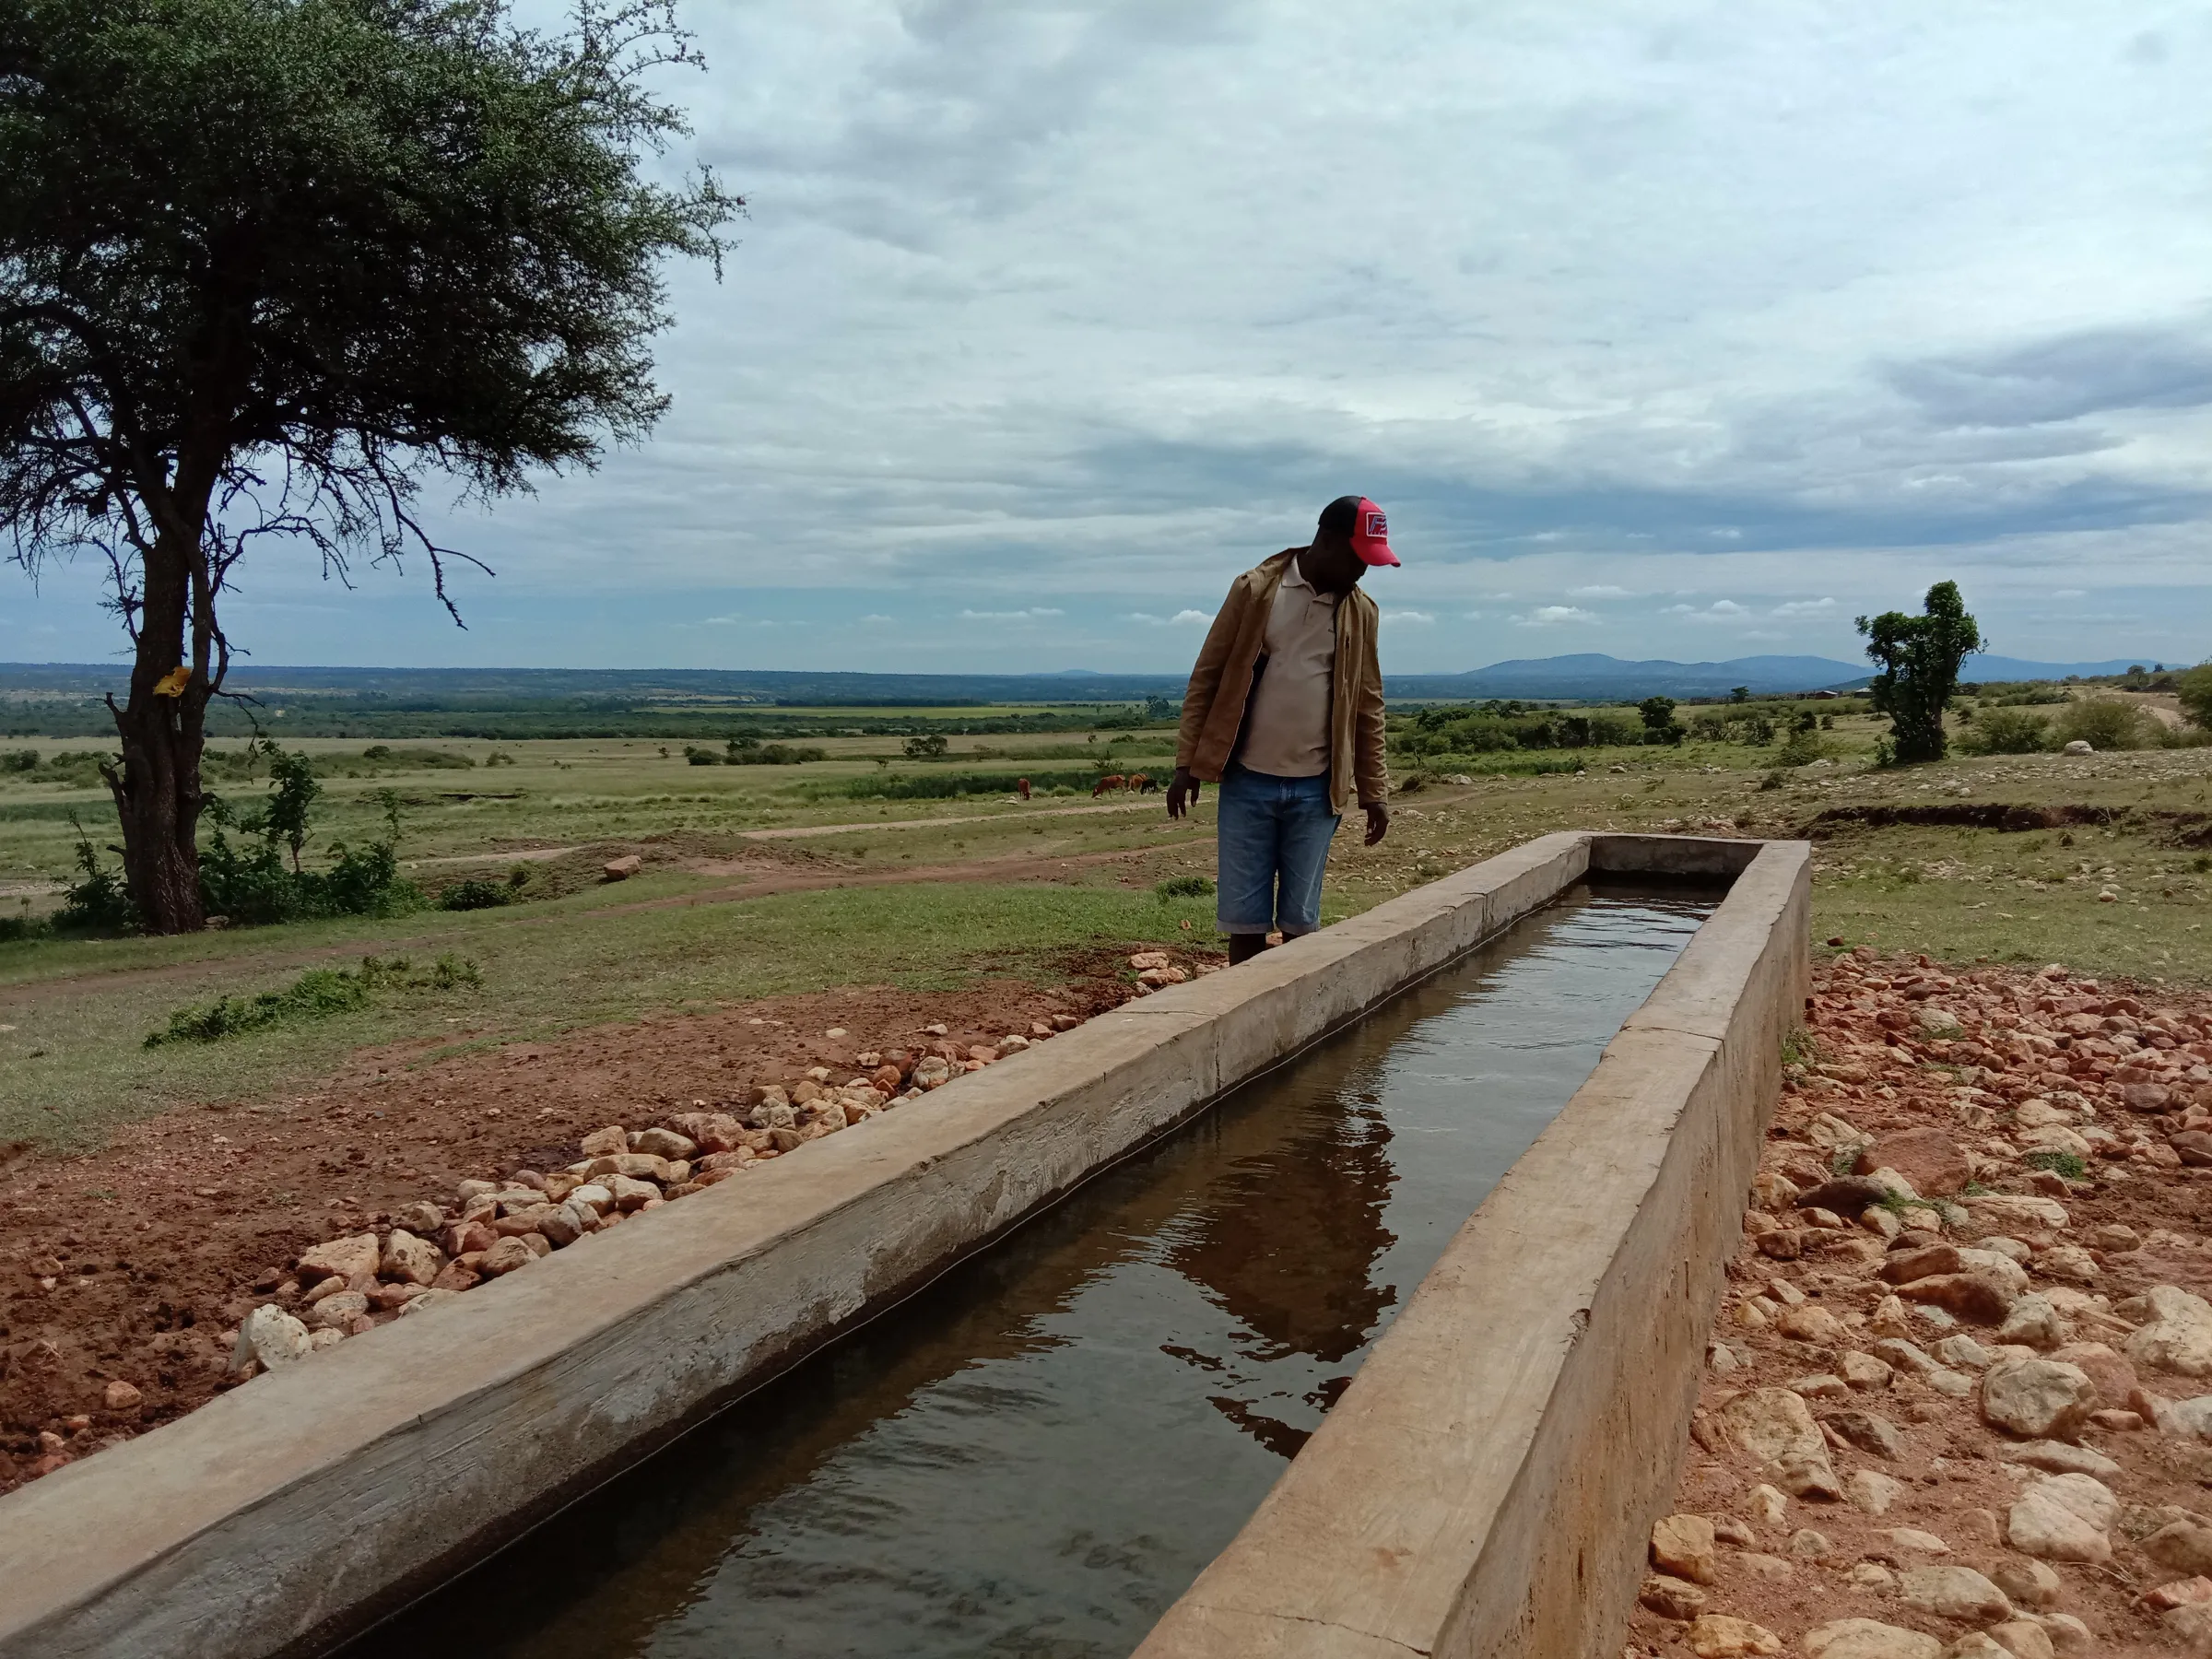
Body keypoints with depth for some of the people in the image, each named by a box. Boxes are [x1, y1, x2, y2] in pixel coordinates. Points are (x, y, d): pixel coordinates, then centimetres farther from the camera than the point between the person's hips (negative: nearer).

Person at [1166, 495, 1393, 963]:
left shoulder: (1360, 612, 6)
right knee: (1244, 917, 3)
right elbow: (1206, 677, 0)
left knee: (1301, 921, 6)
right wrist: (1187, 763, -4)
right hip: (1248, 783, -2)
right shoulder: (1255, 590, -2)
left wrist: (1374, 791, 9)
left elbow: (1368, 705, 11)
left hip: (1316, 789, 2)